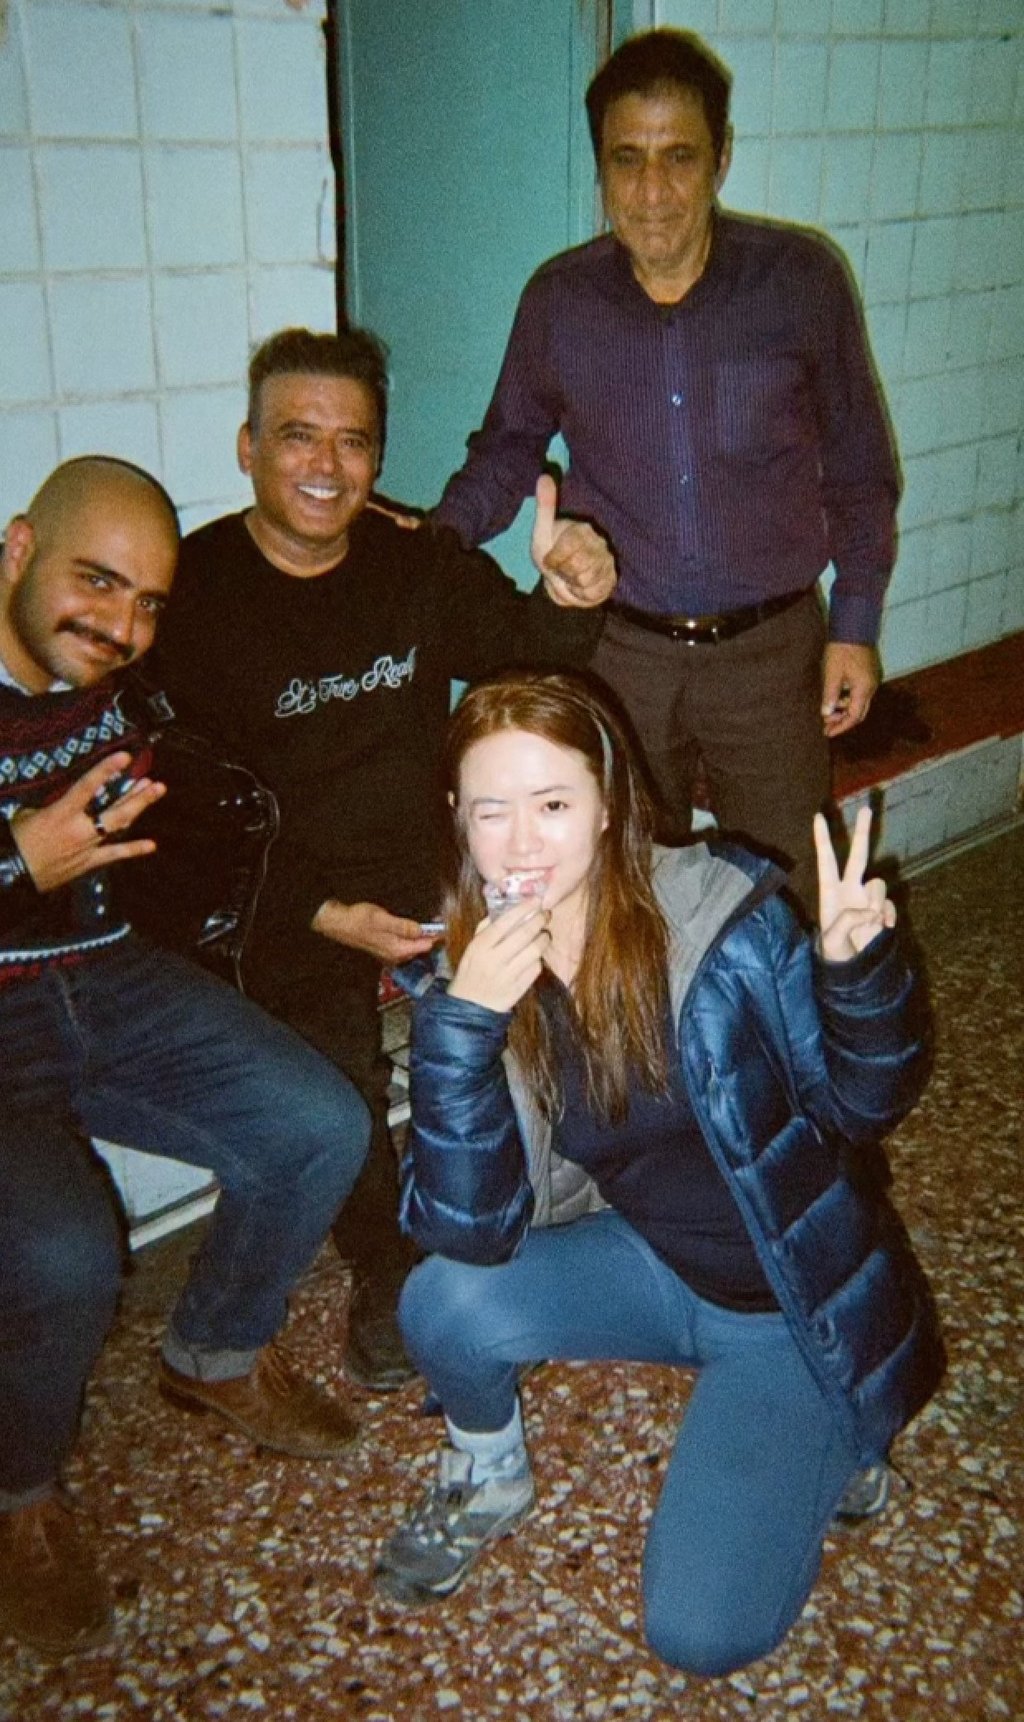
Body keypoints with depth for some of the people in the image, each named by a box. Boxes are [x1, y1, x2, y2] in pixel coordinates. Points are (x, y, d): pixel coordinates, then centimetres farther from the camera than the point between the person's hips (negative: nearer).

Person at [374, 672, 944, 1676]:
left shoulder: (722, 916, -22)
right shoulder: (469, 973, -13)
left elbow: (862, 1104, -12)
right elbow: (470, 1233, -22)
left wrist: (857, 970, -32)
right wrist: (462, 1023, -35)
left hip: (794, 1293, -3)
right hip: (651, 1263, 3)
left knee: (701, 1633, -12)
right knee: (443, 1305, -24)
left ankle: (827, 1436, 17)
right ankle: (487, 1477, 11)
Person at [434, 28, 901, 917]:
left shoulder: (799, 279, -7)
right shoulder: (559, 300, -3)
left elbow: (857, 465, 2)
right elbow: (511, 443, 12)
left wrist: (856, 624, 0)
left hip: (771, 648, -1)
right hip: (619, 650, 1)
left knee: (790, 903, 9)